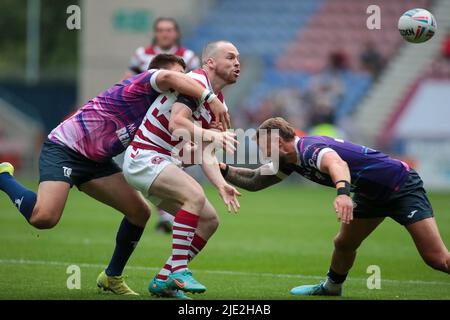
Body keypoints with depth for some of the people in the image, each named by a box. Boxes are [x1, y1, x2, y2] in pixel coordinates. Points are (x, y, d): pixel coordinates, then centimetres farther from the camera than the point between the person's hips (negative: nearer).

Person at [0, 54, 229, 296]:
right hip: (64, 148, -9)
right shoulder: (143, 81, -12)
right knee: (45, 217, -30)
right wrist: (210, 97, -38)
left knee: (140, 212, 2)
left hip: (96, 162, 9)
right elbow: (168, 77, -36)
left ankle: (112, 277, 18)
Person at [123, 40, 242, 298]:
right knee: (195, 195, -30)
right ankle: (178, 271, -31)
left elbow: (205, 152, 14)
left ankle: (163, 281, 8)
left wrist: (221, 185, 1)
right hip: (145, 157, -10)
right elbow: (176, 123, -28)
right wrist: (212, 135, -37)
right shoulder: (196, 81, -14)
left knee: (210, 220, 5)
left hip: (166, 165, 10)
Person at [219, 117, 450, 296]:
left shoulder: (310, 148, -27)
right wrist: (224, 170, 5)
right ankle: (331, 288, 41)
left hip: (402, 187, -9)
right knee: (343, 244, 17)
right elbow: (255, 181, 17)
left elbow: (337, 163, -51)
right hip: (372, 195, 9)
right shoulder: (291, 160, 3)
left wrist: (343, 191, -70)